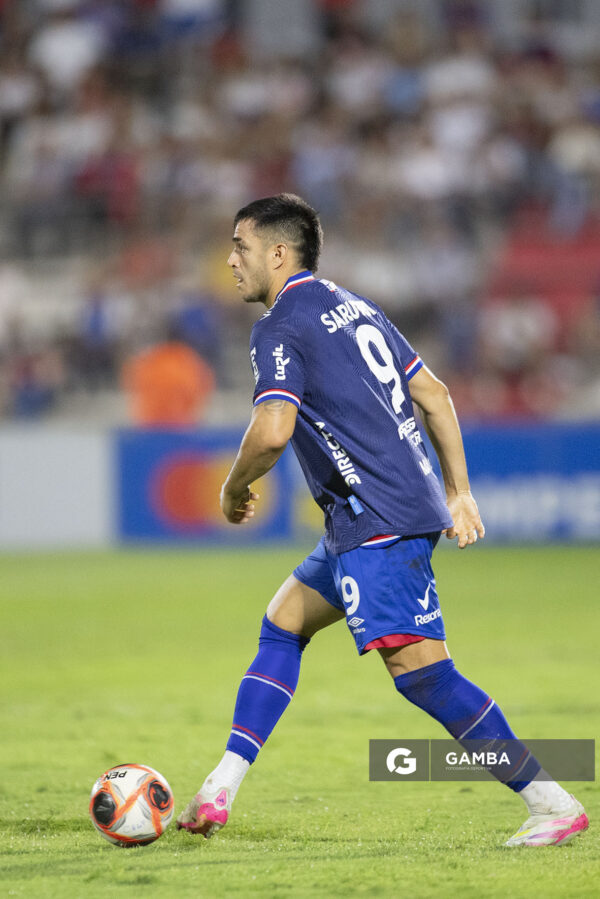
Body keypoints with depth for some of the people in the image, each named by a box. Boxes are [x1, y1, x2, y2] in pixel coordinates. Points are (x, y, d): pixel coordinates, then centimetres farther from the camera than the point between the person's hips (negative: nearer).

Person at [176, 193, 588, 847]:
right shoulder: (354, 307, 20)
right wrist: (458, 492, 21)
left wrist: (234, 488, -3)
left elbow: (272, 430, -22)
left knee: (417, 668, -15)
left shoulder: (280, 327, -8)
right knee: (281, 626, 18)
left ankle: (550, 802, -16)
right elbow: (433, 394, 20)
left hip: (378, 520, -11)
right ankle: (219, 792, 17)